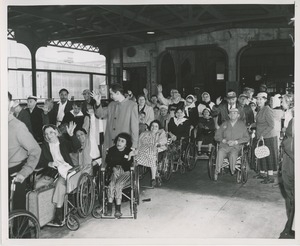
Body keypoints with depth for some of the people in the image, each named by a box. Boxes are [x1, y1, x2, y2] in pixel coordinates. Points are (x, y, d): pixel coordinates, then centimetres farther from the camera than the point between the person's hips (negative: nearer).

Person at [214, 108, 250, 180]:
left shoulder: (242, 124, 11)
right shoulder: (224, 124, 16)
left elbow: (247, 138, 5)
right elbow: (217, 136, 13)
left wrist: (235, 142, -7)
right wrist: (224, 140, -6)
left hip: (236, 147, -1)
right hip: (224, 146, 1)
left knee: (233, 155, -35)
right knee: (220, 152, -33)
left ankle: (233, 173, -20)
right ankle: (217, 172, -26)